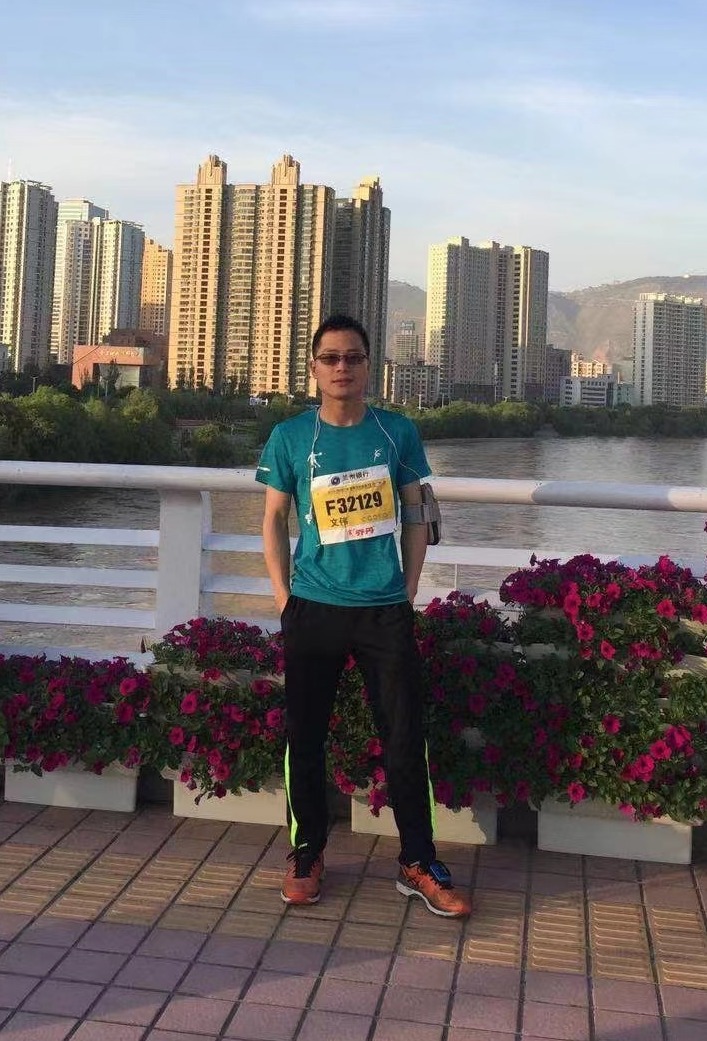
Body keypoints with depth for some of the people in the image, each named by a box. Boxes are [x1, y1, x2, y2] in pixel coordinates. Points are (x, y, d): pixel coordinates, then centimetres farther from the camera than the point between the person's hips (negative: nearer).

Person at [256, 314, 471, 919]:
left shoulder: (398, 432, 2)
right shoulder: (290, 437, 1)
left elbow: (415, 516, 8)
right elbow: (275, 519, 7)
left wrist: (409, 592, 3)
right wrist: (283, 596, 1)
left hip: (385, 610, 0)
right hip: (312, 610, 0)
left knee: (405, 738, 2)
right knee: (305, 737, 8)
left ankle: (419, 864, 16)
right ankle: (308, 853, 26)